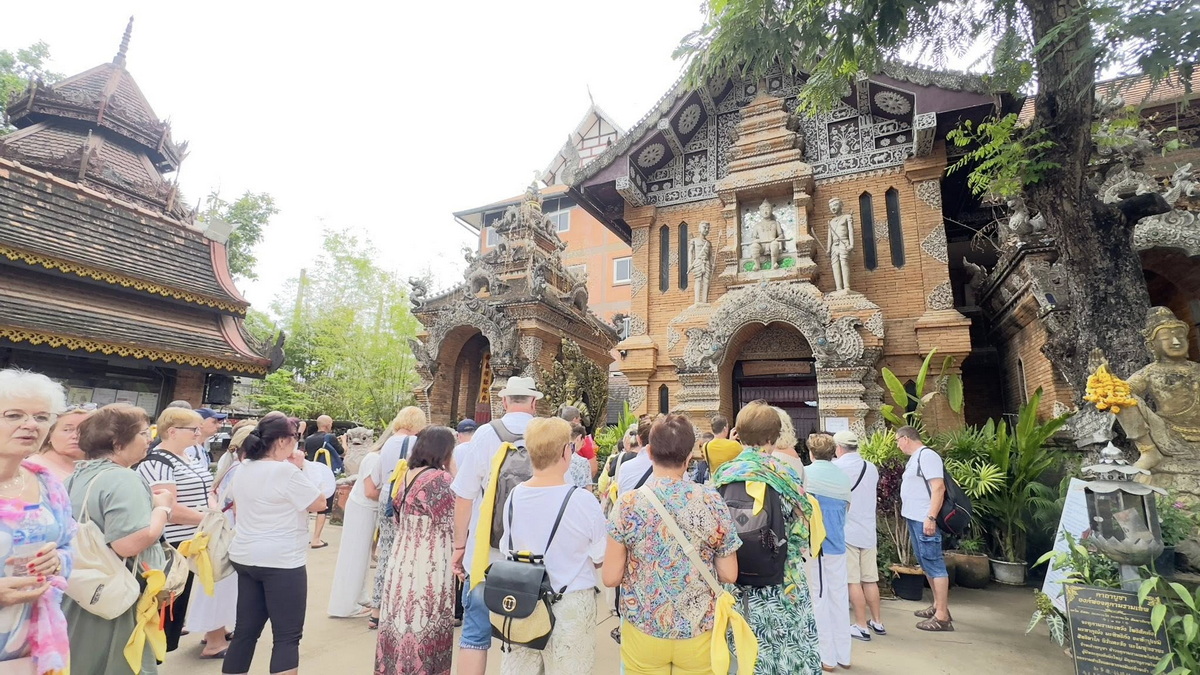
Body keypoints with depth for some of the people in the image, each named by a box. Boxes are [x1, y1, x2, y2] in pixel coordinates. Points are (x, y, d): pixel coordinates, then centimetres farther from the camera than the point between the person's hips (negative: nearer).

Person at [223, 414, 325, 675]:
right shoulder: (287, 472, -20)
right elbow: (319, 503, -11)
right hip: (281, 562, -8)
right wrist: (298, 470, -5)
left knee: (246, 631, 18)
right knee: (287, 636, 3)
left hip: (245, 558, 8)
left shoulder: (243, 469, 4)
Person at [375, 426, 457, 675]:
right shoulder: (441, 479, -18)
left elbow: (398, 520, 15)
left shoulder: (406, 475, 6)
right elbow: (453, 526, -16)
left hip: (401, 565, 8)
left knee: (401, 628, 18)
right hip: (428, 572, -8)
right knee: (424, 633, 5)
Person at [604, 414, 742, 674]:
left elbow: (610, 578, -10)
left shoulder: (628, 504, -15)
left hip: (643, 632, 0)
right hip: (699, 632, 1)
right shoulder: (711, 501, -12)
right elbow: (729, 575, -5)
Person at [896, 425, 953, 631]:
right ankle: (938, 605, 28)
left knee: (934, 564, -5)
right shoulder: (915, 458, 15)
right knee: (926, 563, 17)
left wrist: (931, 518, -25)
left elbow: (938, 487, -21)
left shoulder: (927, 456, -14)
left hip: (925, 520, -10)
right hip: (914, 519, 10)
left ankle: (942, 616, 0)